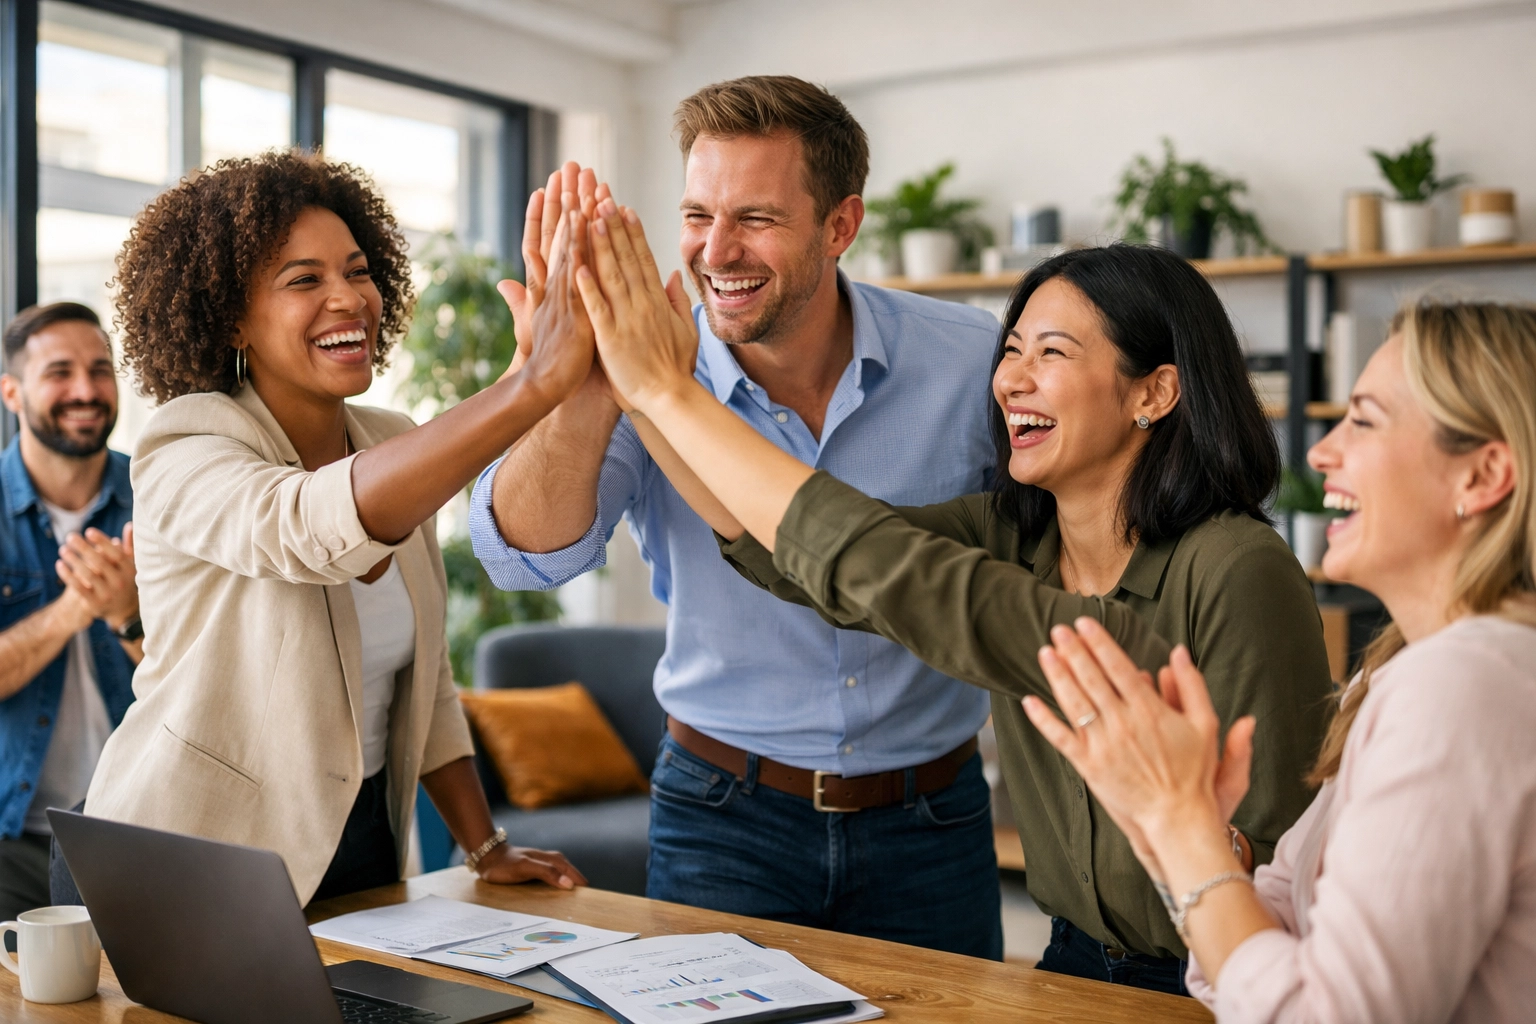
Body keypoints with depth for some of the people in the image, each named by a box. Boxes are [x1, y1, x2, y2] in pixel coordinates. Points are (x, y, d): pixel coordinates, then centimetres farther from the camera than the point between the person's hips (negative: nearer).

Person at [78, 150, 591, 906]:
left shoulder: (397, 452, 4)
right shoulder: (182, 457, -17)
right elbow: (316, 529, -40)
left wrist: (486, 846, 3)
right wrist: (538, 382, -46)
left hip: (361, 846, 6)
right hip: (197, 871, -5)